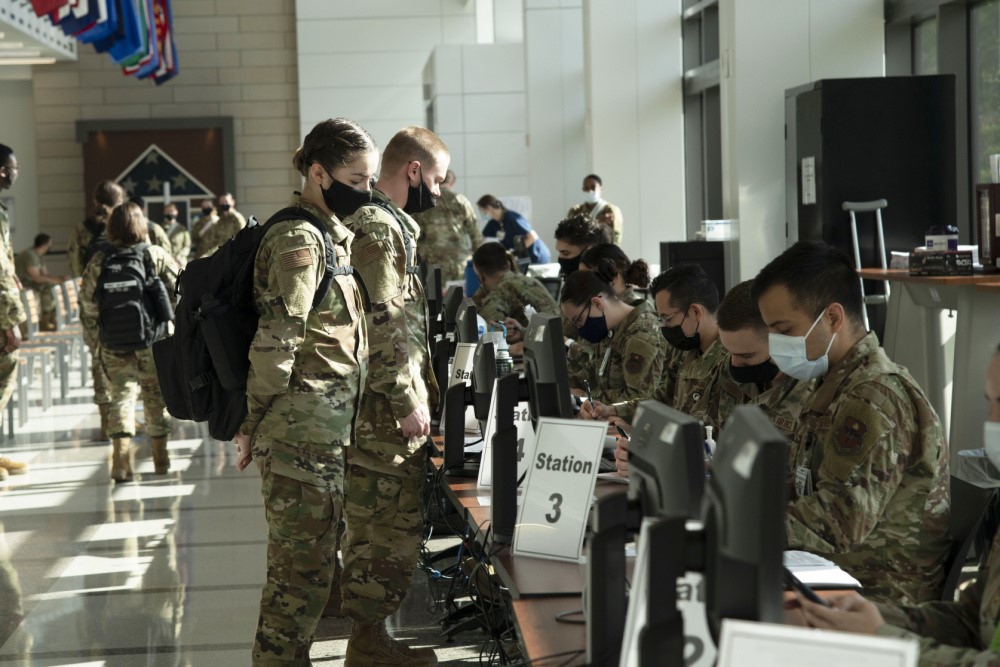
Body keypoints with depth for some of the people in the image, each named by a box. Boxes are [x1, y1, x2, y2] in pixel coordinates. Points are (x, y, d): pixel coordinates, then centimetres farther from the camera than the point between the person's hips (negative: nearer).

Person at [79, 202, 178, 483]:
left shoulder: (98, 262, -4)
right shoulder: (157, 256, -5)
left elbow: (87, 307, -1)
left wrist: (97, 337, 11)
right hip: (154, 343, 0)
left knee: (120, 396, 7)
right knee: (156, 397, 15)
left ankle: (121, 460, -9)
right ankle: (161, 459, 27)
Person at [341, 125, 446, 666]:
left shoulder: (385, 223, 19)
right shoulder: (378, 227, -15)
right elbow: (380, 325, -21)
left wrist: (420, 390, 23)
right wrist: (407, 401, -19)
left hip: (391, 406, 11)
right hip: (387, 410, -11)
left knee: (382, 524, 14)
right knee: (391, 526, -5)